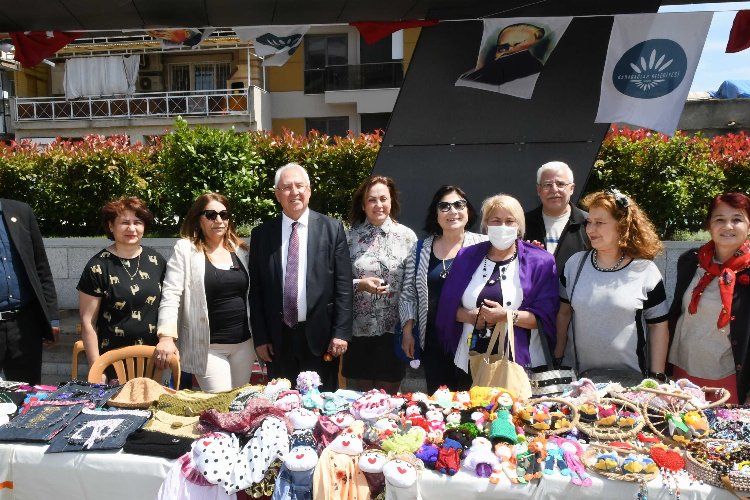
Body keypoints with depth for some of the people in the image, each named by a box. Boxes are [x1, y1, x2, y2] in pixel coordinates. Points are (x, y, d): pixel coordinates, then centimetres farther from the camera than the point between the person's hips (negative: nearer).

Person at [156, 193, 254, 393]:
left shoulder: (240, 249, 7)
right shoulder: (185, 249, -6)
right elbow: (171, 295, -10)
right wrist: (167, 336, -19)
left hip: (244, 342, 5)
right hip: (208, 346, -4)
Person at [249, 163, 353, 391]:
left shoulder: (332, 228, -1)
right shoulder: (261, 234, 4)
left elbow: (343, 285, -3)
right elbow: (256, 290, 5)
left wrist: (341, 332, -7)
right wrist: (260, 337, 2)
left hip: (320, 336, -1)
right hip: (278, 338, 2)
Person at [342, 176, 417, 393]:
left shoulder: (407, 236, 0)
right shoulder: (350, 236, 1)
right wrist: (359, 285, -17)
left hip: (393, 330, 0)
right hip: (358, 329, 1)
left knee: (387, 396, 11)